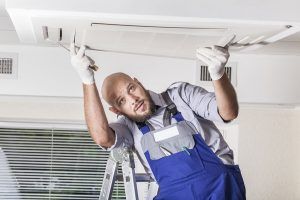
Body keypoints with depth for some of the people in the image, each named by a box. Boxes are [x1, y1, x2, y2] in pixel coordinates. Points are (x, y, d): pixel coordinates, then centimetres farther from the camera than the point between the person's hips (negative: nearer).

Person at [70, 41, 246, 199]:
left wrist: (218, 74, -26)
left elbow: (228, 113, -6)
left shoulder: (181, 94, 6)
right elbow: (103, 137, -13)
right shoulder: (128, 126, 10)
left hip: (220, 184, -3)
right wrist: (87, 80, -19)